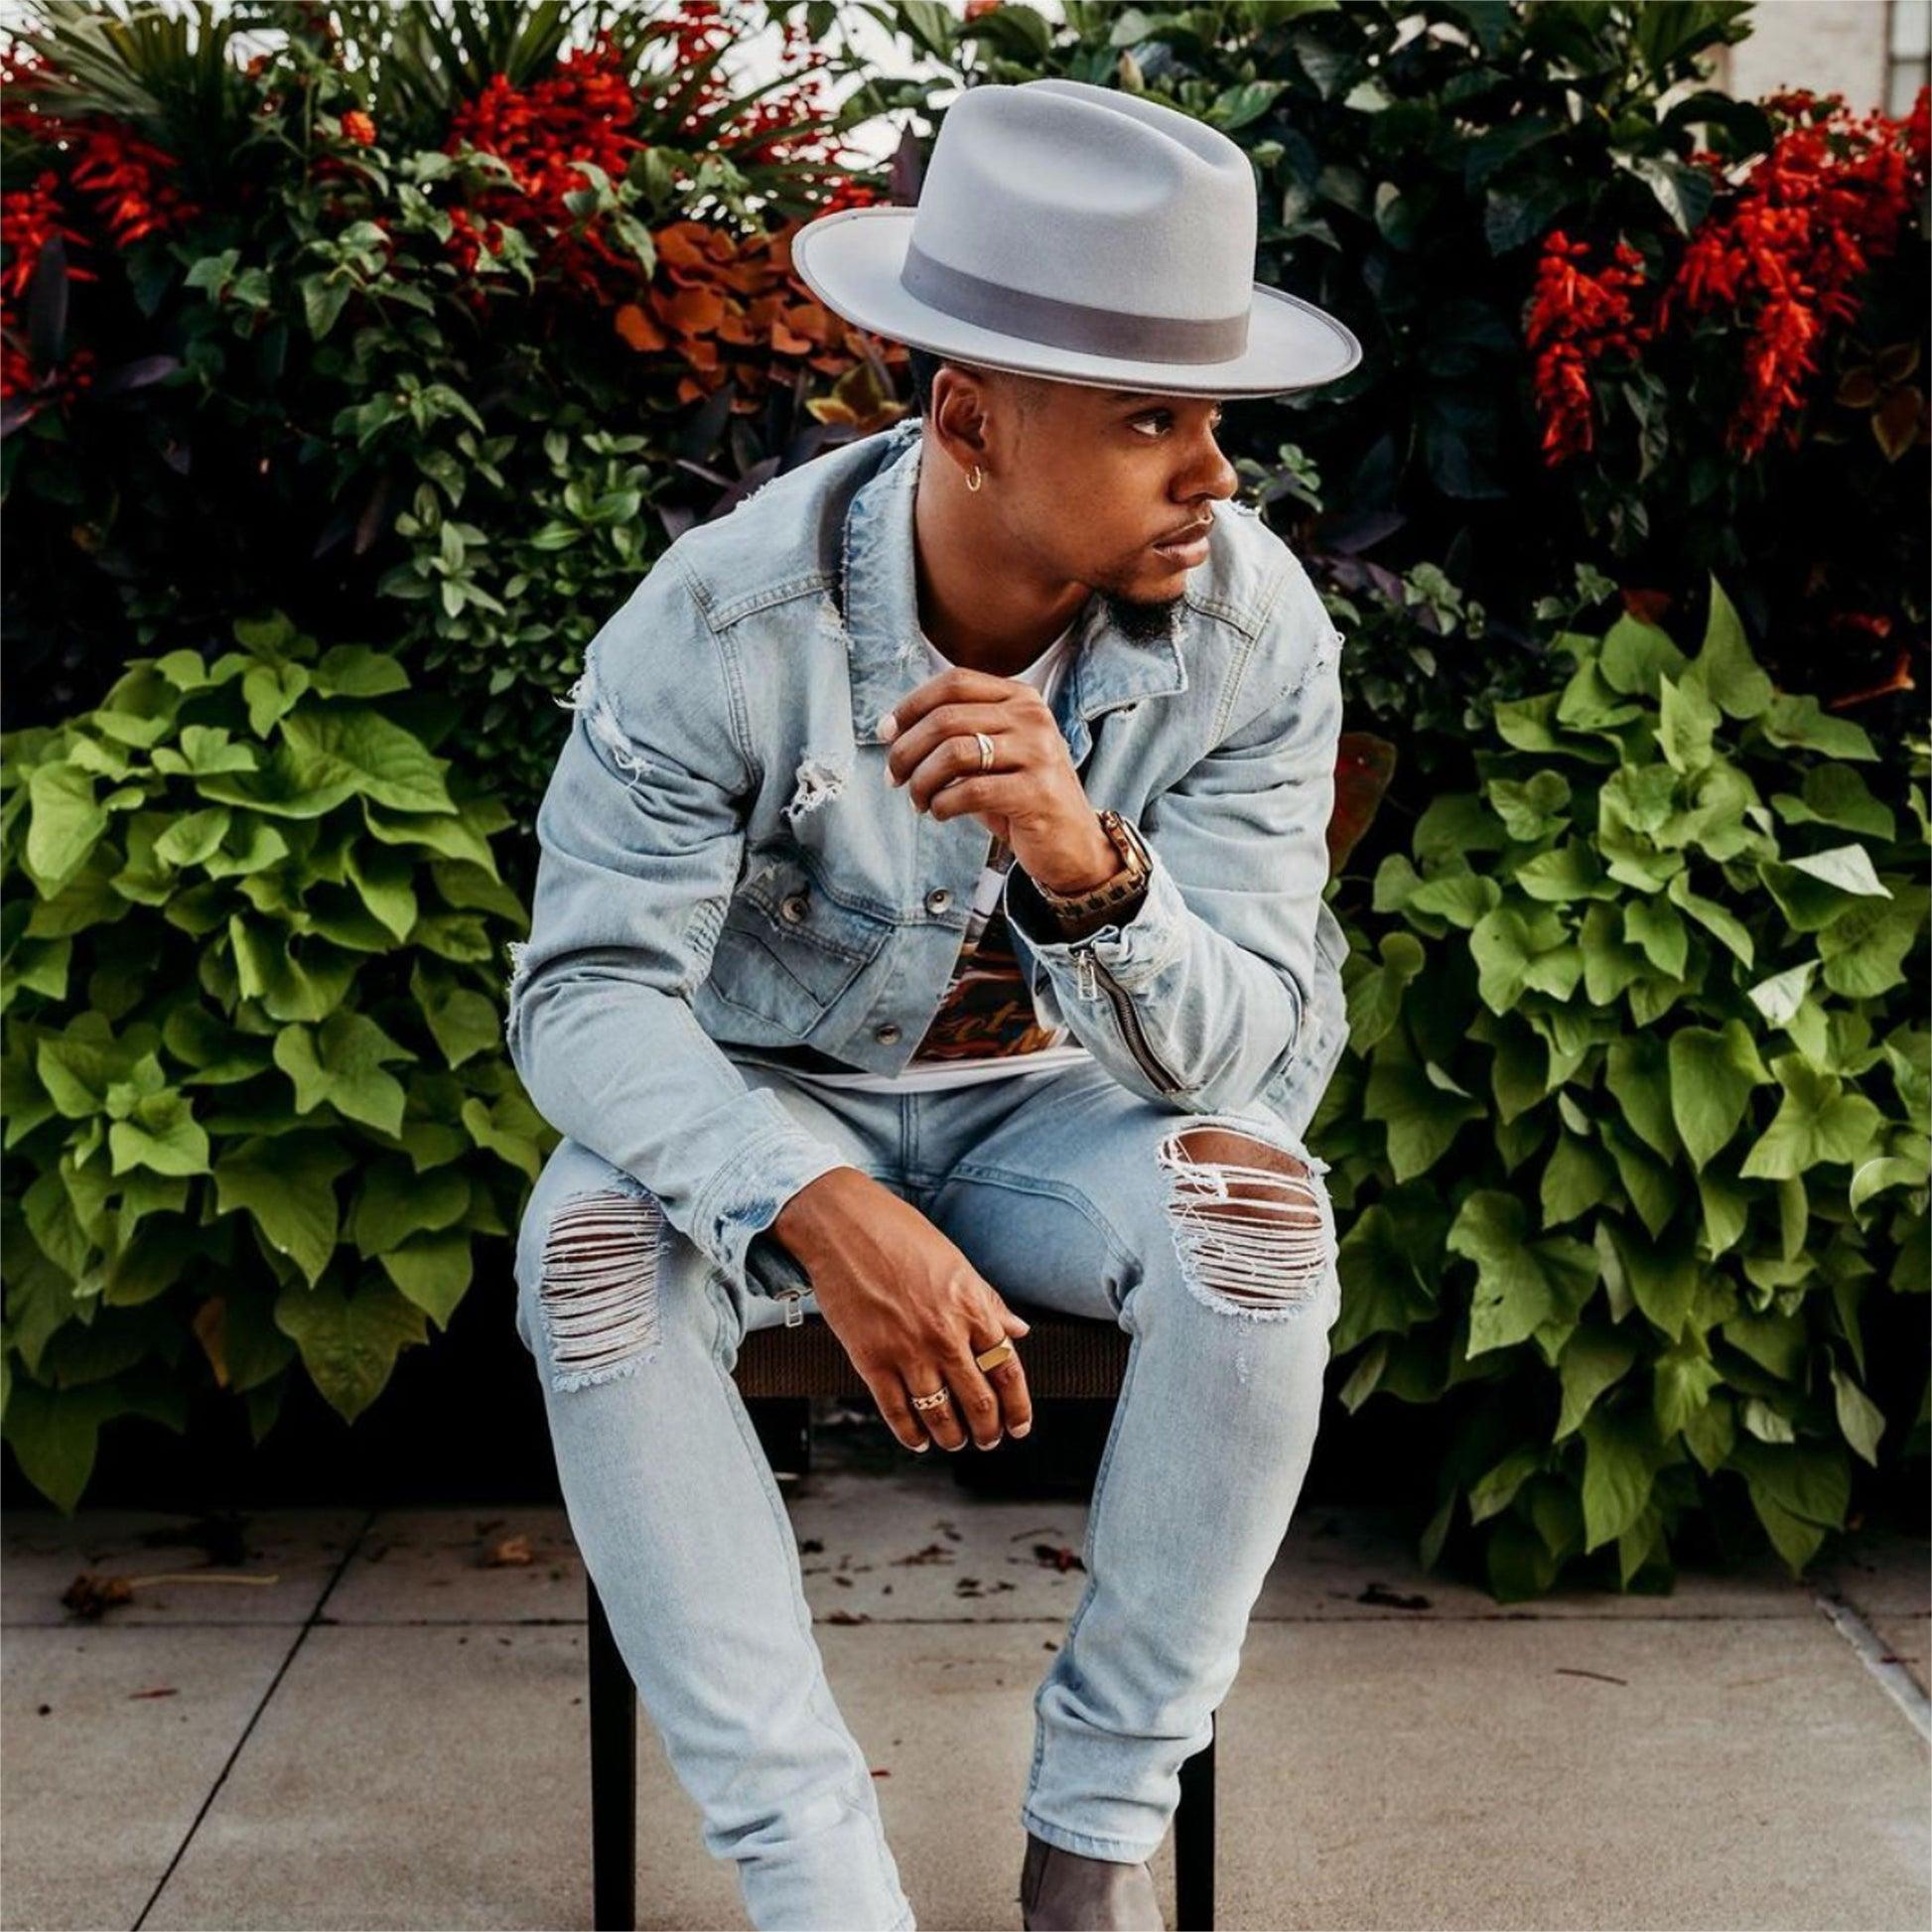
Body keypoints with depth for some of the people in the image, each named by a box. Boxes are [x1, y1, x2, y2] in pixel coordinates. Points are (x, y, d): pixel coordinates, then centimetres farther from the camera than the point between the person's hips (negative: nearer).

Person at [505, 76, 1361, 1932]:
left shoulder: (1253, 629, -18)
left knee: (1259, 1204, -30)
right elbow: (587, 986, -24)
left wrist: (1088, 870, -45)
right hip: (774, 1108, -1)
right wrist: (823, 1212, -42)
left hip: (1059, 1109, 1)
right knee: (592, 1252, -31)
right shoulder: (723, 618, -23)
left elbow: (1267, 1053, -21)